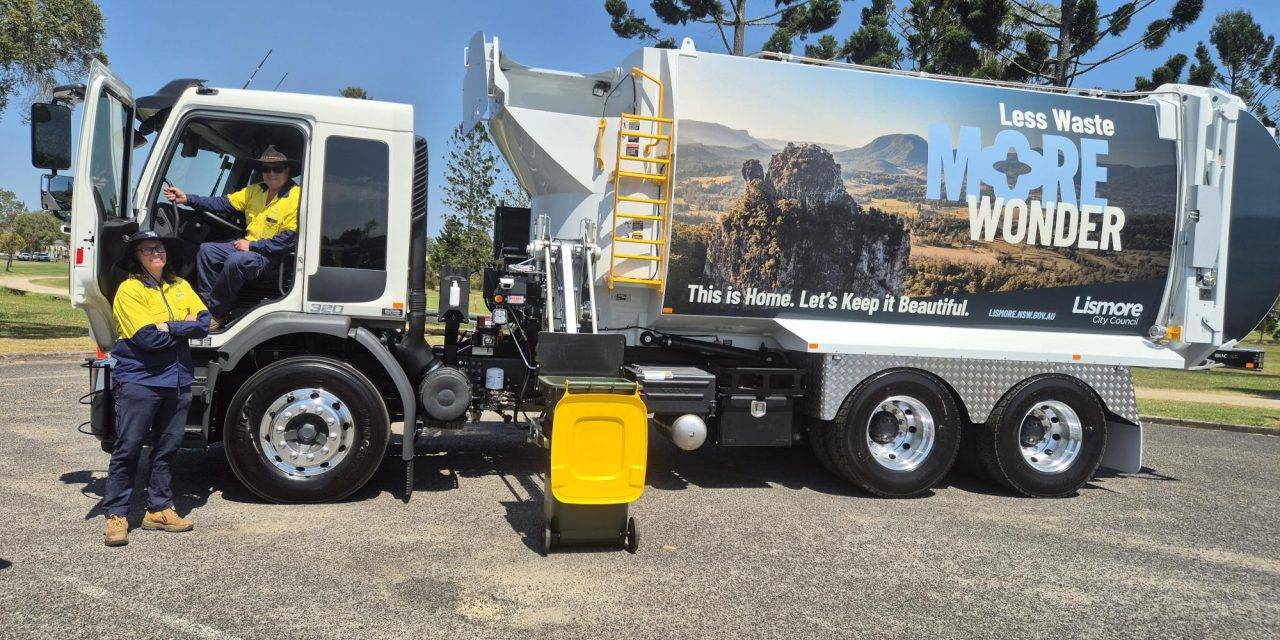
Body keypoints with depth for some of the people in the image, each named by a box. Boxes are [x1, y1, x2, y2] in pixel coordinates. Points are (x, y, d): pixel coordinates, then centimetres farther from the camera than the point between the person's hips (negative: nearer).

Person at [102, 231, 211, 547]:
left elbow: (204, 322, -1)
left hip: (178, 380, 6)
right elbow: (148, 337, -18)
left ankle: (158, 509, 21)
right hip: (139, 380, -6)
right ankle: (116, 515, 7)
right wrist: (186, 327, -6)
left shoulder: (180, 286, 13)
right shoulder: (129, 289, -6)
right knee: (128, 449, -2)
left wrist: (168, 327, -14)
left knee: (166, 449, 11)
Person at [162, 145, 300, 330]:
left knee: (235, 260, -31)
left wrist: (252, 245, -19)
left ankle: (216, 313, -16)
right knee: (206, 249, 2)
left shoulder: (296, 197, -15)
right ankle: (206, 304, 3)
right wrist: (186, 199, -3)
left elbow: (289, 239, -20)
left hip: (272, 254, -8)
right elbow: (223, 203, 6)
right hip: (248, 246, 8)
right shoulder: (255, 190, 10)